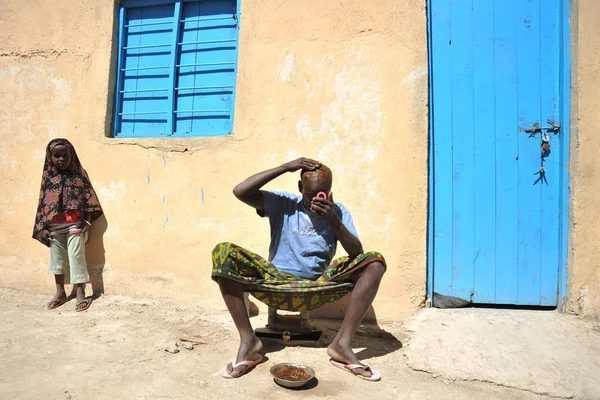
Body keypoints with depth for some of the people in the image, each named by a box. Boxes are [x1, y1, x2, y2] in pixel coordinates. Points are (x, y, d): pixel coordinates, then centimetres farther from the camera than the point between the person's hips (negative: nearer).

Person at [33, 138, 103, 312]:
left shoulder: (79, 174, -2)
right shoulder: (47, 177, 4)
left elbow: (89, 198, -3)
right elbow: (42, 203, 5)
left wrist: (87, 221, -9)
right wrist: (42, 228, 2)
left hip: (75, 224, -3)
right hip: (54, 226, 4)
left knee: (76, 257, -4)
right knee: (56, 257, 13)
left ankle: (80, 293, 3)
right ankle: (60, 292, 26)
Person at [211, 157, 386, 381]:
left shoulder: (338, 211, 5)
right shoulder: (282, 203, 2)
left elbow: (357, 253, -6)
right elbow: (240, 192, -13)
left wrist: (333, 220, -21)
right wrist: (285, 167, -14)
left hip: (318, 288, 1)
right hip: (276, 282, 0)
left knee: (374, 262, -19)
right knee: (223, 253, -22)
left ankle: (342, 343, -19)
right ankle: (248, 341, -19)